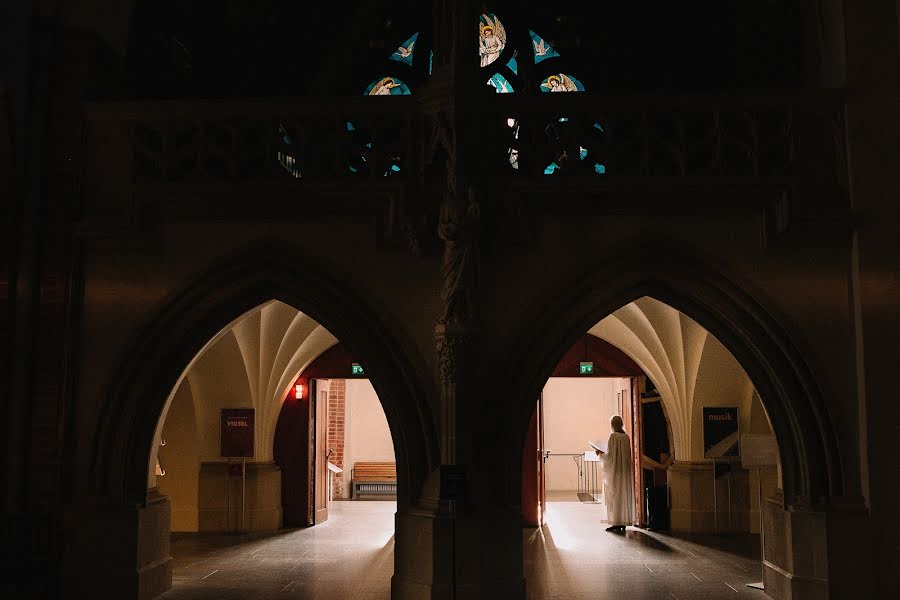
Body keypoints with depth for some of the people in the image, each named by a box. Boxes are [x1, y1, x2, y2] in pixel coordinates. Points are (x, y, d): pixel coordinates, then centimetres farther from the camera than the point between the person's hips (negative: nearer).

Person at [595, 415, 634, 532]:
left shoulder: (613, 436, -15)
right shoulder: (626, 436, 6)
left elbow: (610, 455, -17)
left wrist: (600, 454, 2)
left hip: (614, 471, -7)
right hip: (624, 471, 7)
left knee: (614, 496, -2)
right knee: (624, 496, 11)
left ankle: (616, 523, -2)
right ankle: (623, 522, 15)